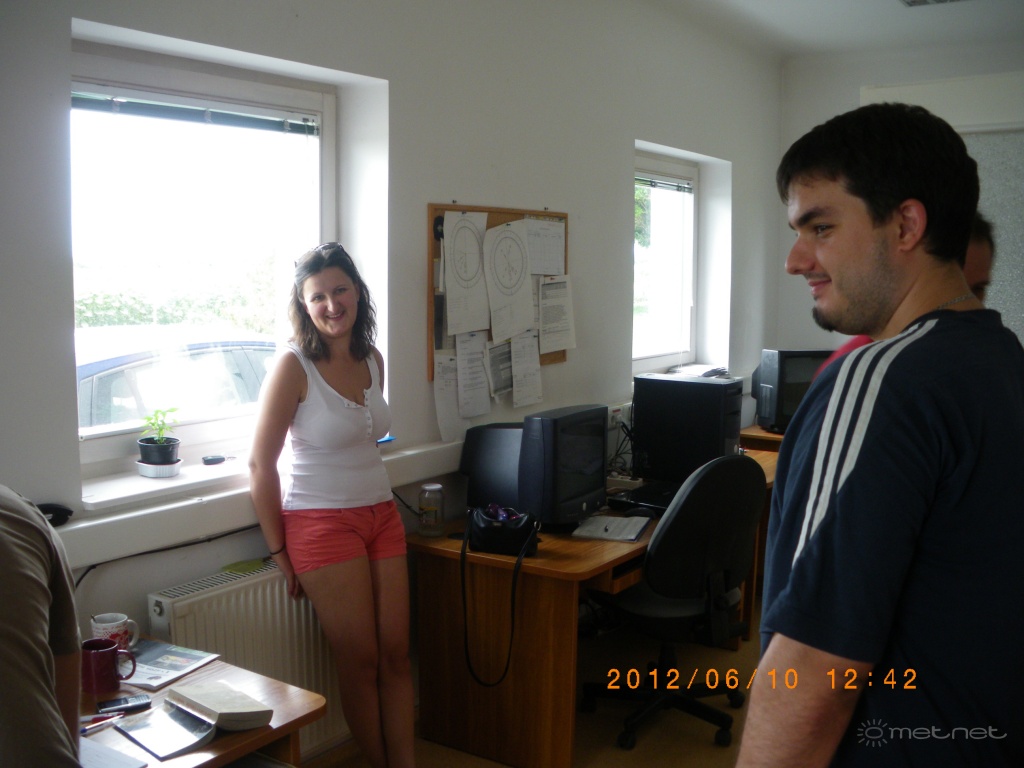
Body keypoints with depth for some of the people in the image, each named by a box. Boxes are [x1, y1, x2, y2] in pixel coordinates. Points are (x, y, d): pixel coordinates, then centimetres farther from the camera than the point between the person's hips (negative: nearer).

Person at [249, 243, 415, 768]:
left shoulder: (373, 360, 6)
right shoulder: (294, 367, -12)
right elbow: (261, 465, -11)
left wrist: (377, 502, 15)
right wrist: (278, 551, -9)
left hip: (382, 517, 6)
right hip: (321, 524, -6)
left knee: (396, 655, 6)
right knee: (361, 661, 3)